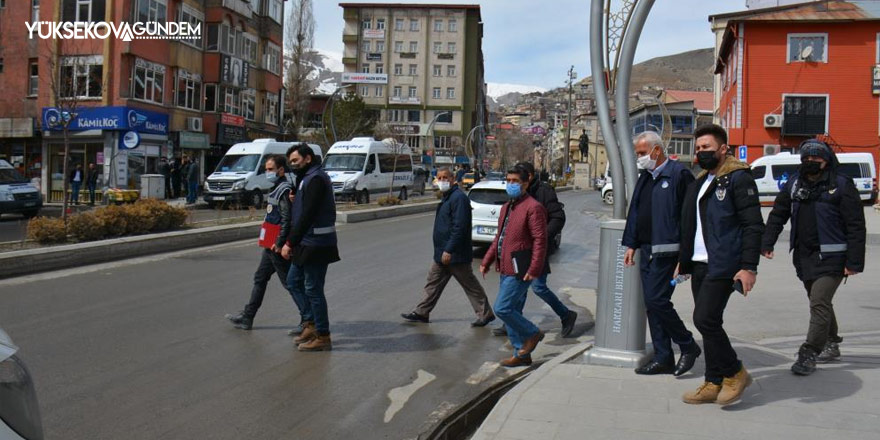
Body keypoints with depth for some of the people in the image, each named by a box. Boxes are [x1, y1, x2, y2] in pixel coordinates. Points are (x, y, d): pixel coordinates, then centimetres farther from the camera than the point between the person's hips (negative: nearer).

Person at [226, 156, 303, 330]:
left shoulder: (284, 190, -16)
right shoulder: (276, 188, 16)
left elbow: (286, 219, -23)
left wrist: (279, 243, -23)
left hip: (277, 246, -11)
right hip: (271, 245, 11)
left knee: (289, 282, -4)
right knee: (260, 278, 15)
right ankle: (247, 317, 24)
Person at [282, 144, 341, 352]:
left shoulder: (316, 179, -16)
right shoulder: (307, 178, 16)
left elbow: (307, 215, -23)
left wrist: (290, 242, -21)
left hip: (316, 244, -10)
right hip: (306, 243, 10)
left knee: (313, 289, -3)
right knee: (294, 281, 16)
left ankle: (322, 336, 6)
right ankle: (311, 323, 24)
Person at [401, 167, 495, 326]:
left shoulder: (458, 198, -18)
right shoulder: (447, 197, 15)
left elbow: (460, 227, -25)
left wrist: (449, 250, -26)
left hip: (456, 254, -10)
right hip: (442, 253, 10)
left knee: (470, 285, 0)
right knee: (433, 282, 14)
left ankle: (485, 314, 11)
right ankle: (421, 313, 23)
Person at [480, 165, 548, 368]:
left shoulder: (533, 207, -12)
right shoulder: (506, 207, 17)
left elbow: (540, 240, -17)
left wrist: (533, 270, -22)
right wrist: (486, 262, 18)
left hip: (520, 270, -9)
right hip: (506, 268, 9)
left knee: (502, 309, -12)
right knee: (512, 311, 12)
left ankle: (533, 334, 7)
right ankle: (522, 354, 21)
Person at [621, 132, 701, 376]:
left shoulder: (679, 174, -9)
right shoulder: (645, 177, 17)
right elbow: (635, 212, 21)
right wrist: (631, 245, 16)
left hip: (666, 250, -8)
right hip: (647, 250, 9)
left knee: (657, 300, -11)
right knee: (652, 304, 9)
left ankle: (688, 346, 9)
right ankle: (663, 359, 17)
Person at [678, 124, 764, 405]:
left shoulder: (738, 178, -7)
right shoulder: (700, 182, 19)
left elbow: (754, 225, -13)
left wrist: (749, 266, -19)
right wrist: (683, 261, 21)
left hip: (723, 265, -9)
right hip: (700, 264, 9)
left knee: (705, 319, -13)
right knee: (707, 322, 9)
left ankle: (735, 373, 5)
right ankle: (715, 384, 17)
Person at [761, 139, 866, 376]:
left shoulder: (841, 185, -9)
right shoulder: (794, 184, 8)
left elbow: (856, 225, -11)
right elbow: (778, 214, 12)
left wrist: (854, 262, -15)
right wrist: (767, 243, 0)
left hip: (831, 257, -6)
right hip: (804, 256, 6)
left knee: (819, 303, -12)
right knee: (820, 302, 18)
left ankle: (809, 354, -7)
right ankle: (831, 345, 34)